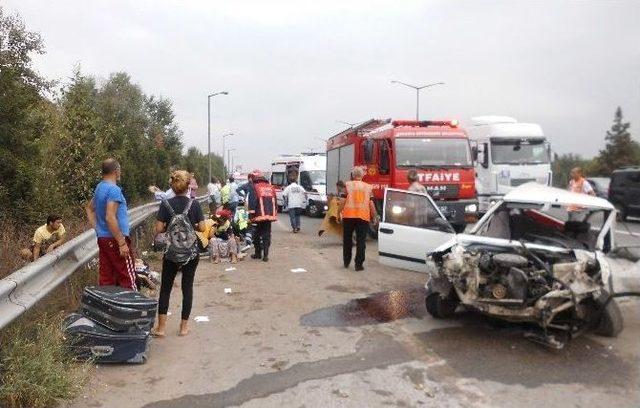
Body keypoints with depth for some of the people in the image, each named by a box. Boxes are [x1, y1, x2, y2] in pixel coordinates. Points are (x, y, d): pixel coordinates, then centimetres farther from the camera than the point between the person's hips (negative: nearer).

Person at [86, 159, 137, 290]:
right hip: (115, 239, -9)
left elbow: (89, 208, 27)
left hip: (102, 239, 9)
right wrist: (122, 243, -21)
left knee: (106, 279, 12)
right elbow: (110, 218, -23)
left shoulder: (99, 187, 13)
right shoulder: (114, 189, -16)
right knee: (127, 279, -2)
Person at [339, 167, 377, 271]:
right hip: (363, 216, 0)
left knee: (347, 239, 14)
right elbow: (371, 203, 5)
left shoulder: (348, 185, 4)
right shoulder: (368, 187, 9)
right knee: (361, 241, 2)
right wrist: (374, 217, 10)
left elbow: (343, 200, -3)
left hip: (348, 215, 0)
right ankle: (359, 264, 0)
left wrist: (339, 212, 2)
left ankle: (346, 262, 22)